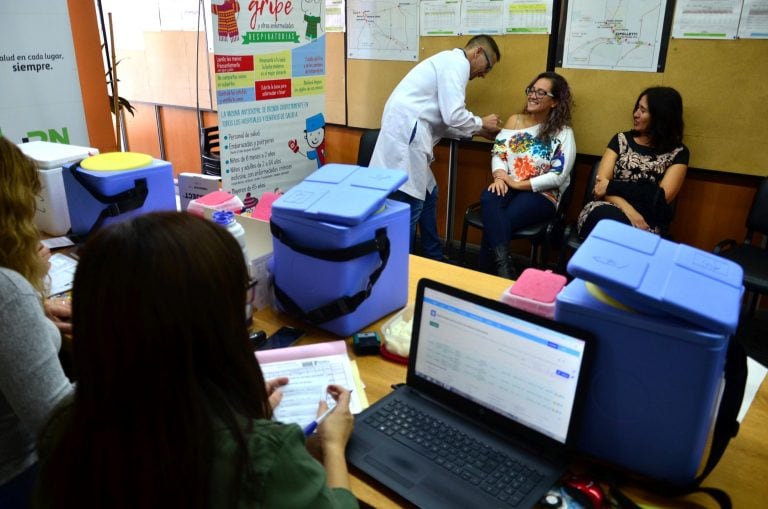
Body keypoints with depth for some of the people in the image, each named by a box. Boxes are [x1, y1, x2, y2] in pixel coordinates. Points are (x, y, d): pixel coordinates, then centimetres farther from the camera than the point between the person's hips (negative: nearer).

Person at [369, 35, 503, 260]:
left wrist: (477, 131, 24)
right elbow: (453, 116, -15)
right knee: (409, 205, -7)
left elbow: (442, 120, 25)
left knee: (427, 193, 17)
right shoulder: (457, 62, -6)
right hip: (405, 132, -11)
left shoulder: (450, 62, 26)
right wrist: (481, 123, 4)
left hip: (409, 131, 11)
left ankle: (434, 260, 29)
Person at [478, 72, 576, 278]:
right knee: (489, 198, -34)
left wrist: (519, 184, -13)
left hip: (542, 194, -4)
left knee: (493, 222, -31)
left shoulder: (563, 132, -2)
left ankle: (487, 274, -18)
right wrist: (500, 177, -14)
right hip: (508, 186, 4)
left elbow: (558, 176, -10)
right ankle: (502, 266, -38)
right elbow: (498, 153, 7)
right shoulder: (514, 121, 14)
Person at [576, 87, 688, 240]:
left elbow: (663, 197, -6)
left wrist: (611, 186, -8)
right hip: (609, 212, 2)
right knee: (603, 215, -36)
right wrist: (628, 210, -16)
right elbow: (601, 182, 1)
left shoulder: (678, 153, 8)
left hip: (647, 224, -1)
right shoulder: (621, 140, 13)